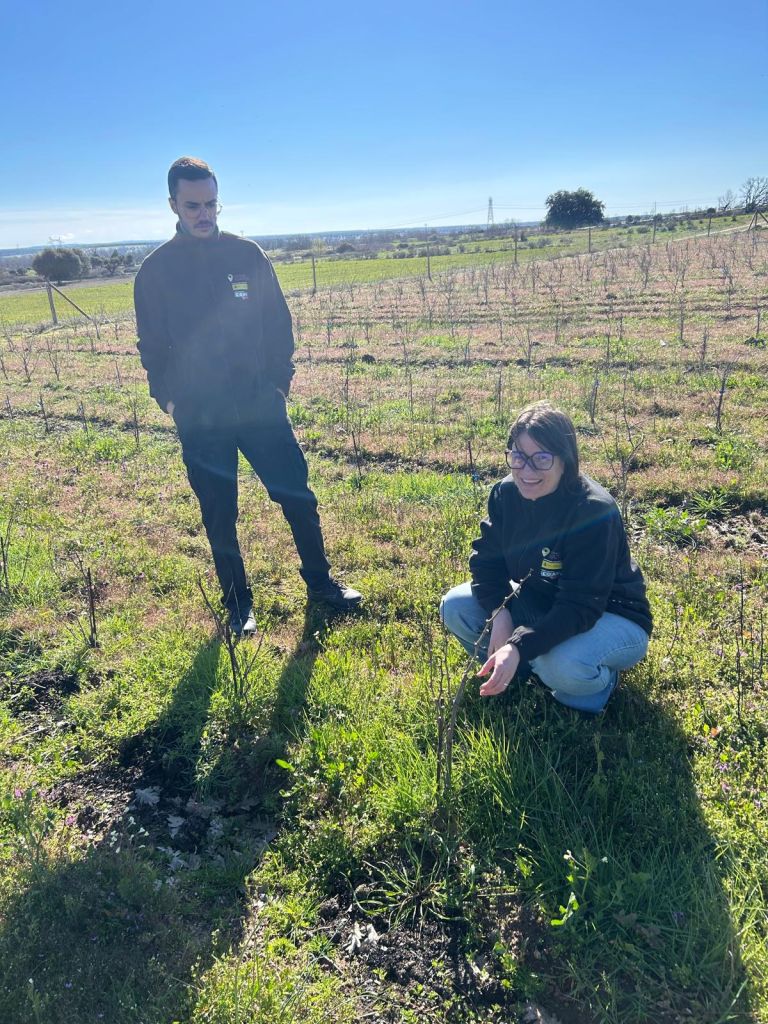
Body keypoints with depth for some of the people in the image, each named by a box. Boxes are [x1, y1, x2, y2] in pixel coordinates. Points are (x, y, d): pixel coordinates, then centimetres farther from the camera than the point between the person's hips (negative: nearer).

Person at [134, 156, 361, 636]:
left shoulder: (248, 255, 4)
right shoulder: (156, 270, 3)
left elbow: (278, 323, 7)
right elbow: (153, 345, 7)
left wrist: (280, 379, 1)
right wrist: (168, 396, -1)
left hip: (260, 404, 1)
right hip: (198, 417, 0)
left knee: (298, 495, 4)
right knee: (219, 515, 8)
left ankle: (321, 582, 23)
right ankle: (238, 604, 24)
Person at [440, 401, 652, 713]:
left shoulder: (594, 511, -31)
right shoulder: (506, 494, -12)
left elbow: (580, 607, -33)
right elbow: (487, 561, -5)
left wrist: (518, 647, -44)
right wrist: (500, 612, -24)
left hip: (611, 619, -5)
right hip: (541, 605, 6)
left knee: (563, 666, -38)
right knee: (455, 607, -13)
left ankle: (601, 680, -1)